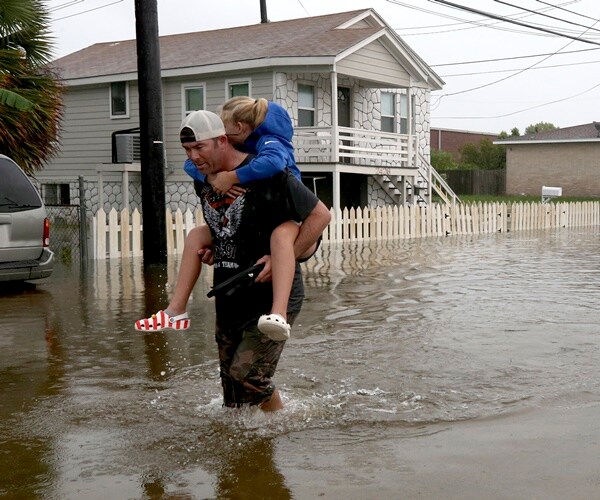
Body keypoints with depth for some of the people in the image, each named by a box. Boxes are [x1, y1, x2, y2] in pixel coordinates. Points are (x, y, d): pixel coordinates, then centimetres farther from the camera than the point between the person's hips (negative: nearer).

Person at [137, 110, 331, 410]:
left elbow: (320, 215, -14)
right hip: (229, 301, 7)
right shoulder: (203, 182, 8)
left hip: (272, 296, -7)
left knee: (248, 374, -14)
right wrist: (209, 248, 9)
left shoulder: (266, 174, -15)